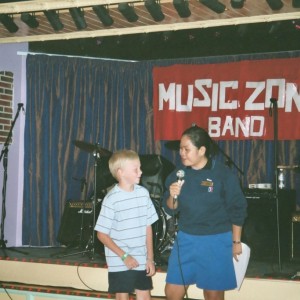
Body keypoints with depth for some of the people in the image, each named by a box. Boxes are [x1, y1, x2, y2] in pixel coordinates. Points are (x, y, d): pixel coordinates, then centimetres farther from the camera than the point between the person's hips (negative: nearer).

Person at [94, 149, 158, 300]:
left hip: (141, 260, 4)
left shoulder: (143, 193, 0)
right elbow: (102, 234, -11)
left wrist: (150, 258, 4)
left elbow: (148, 227, 6)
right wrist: (124, 256, -15)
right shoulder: (111, 199, -15)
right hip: (119, 263, -4)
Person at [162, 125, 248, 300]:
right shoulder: (178, 174, 1)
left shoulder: (223, 174, -11)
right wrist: (172, 196, -17)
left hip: (216, 241, -4)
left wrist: (236, 241, -1)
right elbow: (170, 210, 4)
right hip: (186, 239, 4)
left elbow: (238, 209, -5)